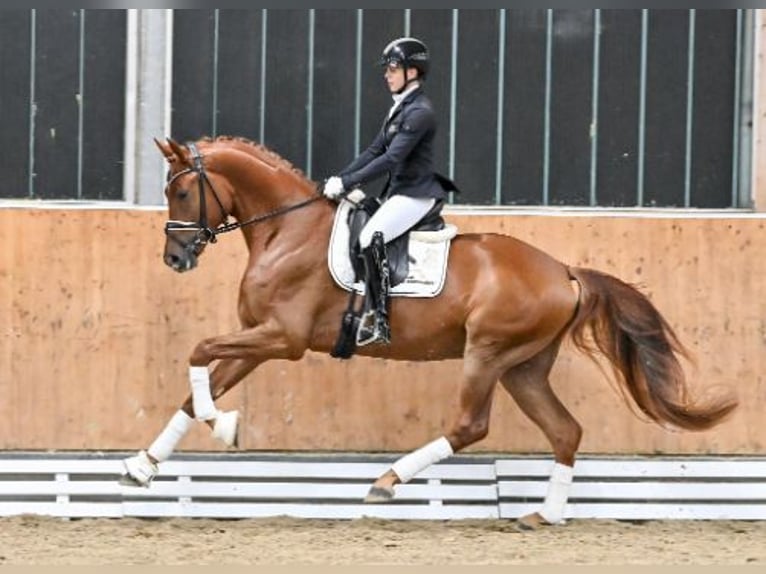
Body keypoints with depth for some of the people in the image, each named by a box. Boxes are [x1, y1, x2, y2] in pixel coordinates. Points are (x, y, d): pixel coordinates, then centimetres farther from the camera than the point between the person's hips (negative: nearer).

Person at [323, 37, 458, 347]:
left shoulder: (420, 112, -16)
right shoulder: (399, 109, 15)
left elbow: (391, 158, -23)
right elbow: (375, 150, 14)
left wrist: (348, 183, -25)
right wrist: (340, 178, 2)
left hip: (417, 193, -10)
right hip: (399, 190, 10)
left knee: (371, 238, -26)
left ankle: (378, 322, -25)